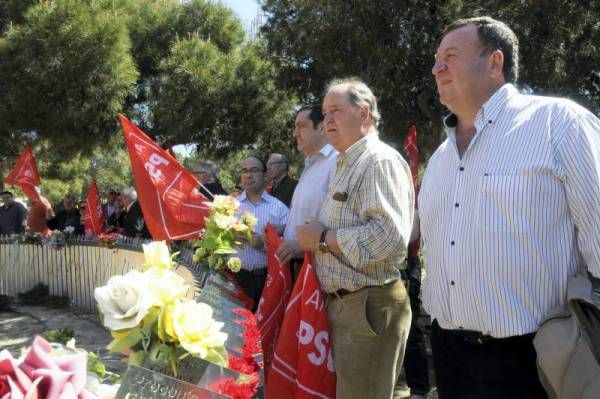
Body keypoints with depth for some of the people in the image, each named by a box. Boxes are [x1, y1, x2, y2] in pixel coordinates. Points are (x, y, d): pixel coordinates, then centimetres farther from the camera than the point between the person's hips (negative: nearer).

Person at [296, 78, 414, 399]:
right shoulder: (346, 166, 17)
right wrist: (310, 240, 6)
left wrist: (323, 238, -18)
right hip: (342, 302, 10)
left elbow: (389, 236, -28)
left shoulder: (381, 161, -15)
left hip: (369, 305, -10)